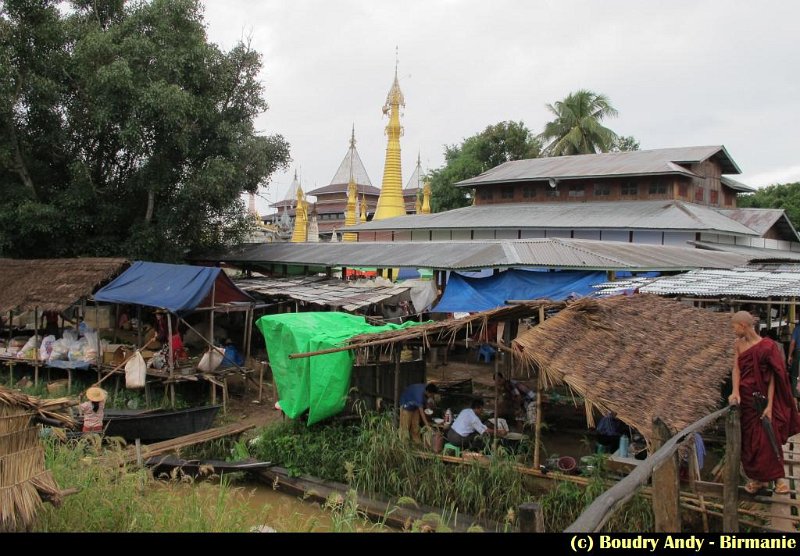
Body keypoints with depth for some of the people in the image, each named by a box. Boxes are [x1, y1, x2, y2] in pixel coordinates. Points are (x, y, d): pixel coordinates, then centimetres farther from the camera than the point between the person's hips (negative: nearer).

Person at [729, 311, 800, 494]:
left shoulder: (767, 346, -13)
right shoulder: (738, 344, 2)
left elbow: (772, 377, -13)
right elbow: (736, 369, -4)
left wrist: (770, 405, -16)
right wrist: (735, 392, -20)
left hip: (762, 397, -4)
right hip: (745, 397, 5)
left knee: (769, 438, -2)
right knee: (748, 439, 9)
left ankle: (777, 477, 11)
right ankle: (756, 478, 20)